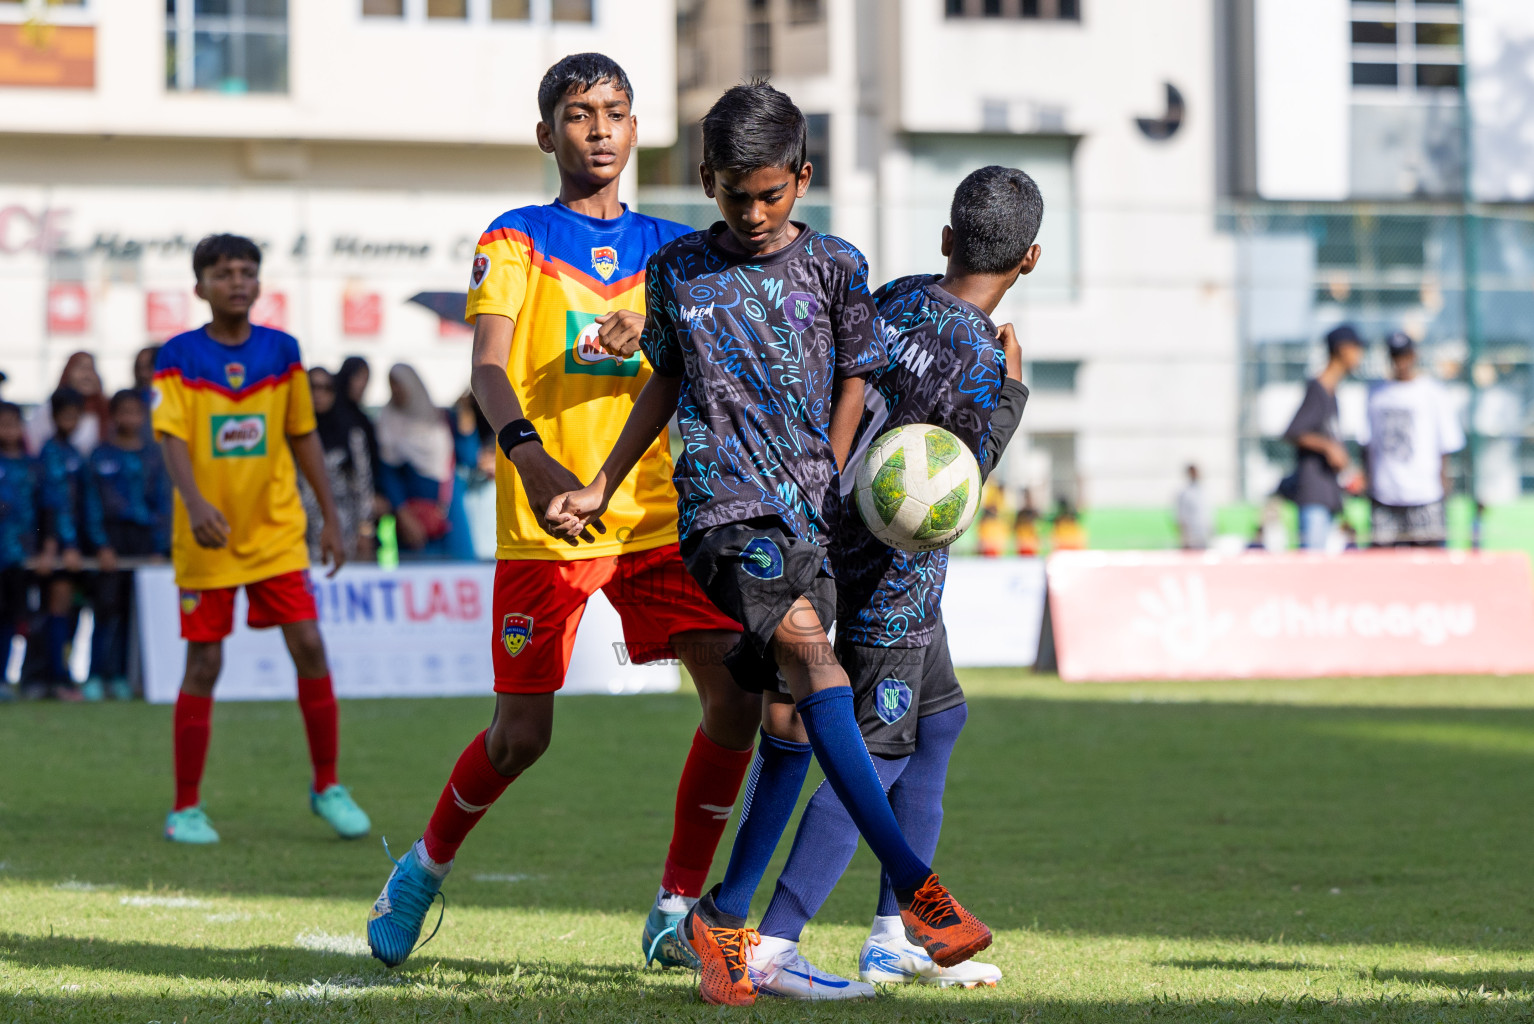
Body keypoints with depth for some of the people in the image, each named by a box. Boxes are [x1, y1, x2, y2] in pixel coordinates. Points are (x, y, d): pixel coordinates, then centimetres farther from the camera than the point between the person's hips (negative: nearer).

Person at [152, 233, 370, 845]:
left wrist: (330, 517, 10)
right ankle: (185, 808, 9)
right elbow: (172, 437, -15)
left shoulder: (282, 352, 5)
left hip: (277, 531, 2)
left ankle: (327, 787, 9)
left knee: (309, 647, -6)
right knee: (203, 665, 0)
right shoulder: (179, 357, -5)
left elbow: (303, 437, 12)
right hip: (208, 536, -2)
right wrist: (195, 503, -32)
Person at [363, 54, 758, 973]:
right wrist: (528, 451, -33)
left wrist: (652, 336, -18)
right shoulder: (516, 240, 2)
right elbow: (488, 368, -13)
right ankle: (426, 867, 27)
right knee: (523, 734, -2)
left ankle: (676, 912, 1)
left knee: (736, 696, -11)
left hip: (660, 516, 4)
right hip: (544, 521, -4)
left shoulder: (674, 248, 14)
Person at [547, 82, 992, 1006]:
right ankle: (915, 887, -29)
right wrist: (601, 489, 22)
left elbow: (854, 382, 15)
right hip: (724, 507, -3)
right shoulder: (677, 272, 7)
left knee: (790, 718, 0)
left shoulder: (835, 269, 6)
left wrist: (826, 489, 5)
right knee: (813, 658, -24)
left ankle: (724, 918, 15)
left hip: (806, 512, 3)